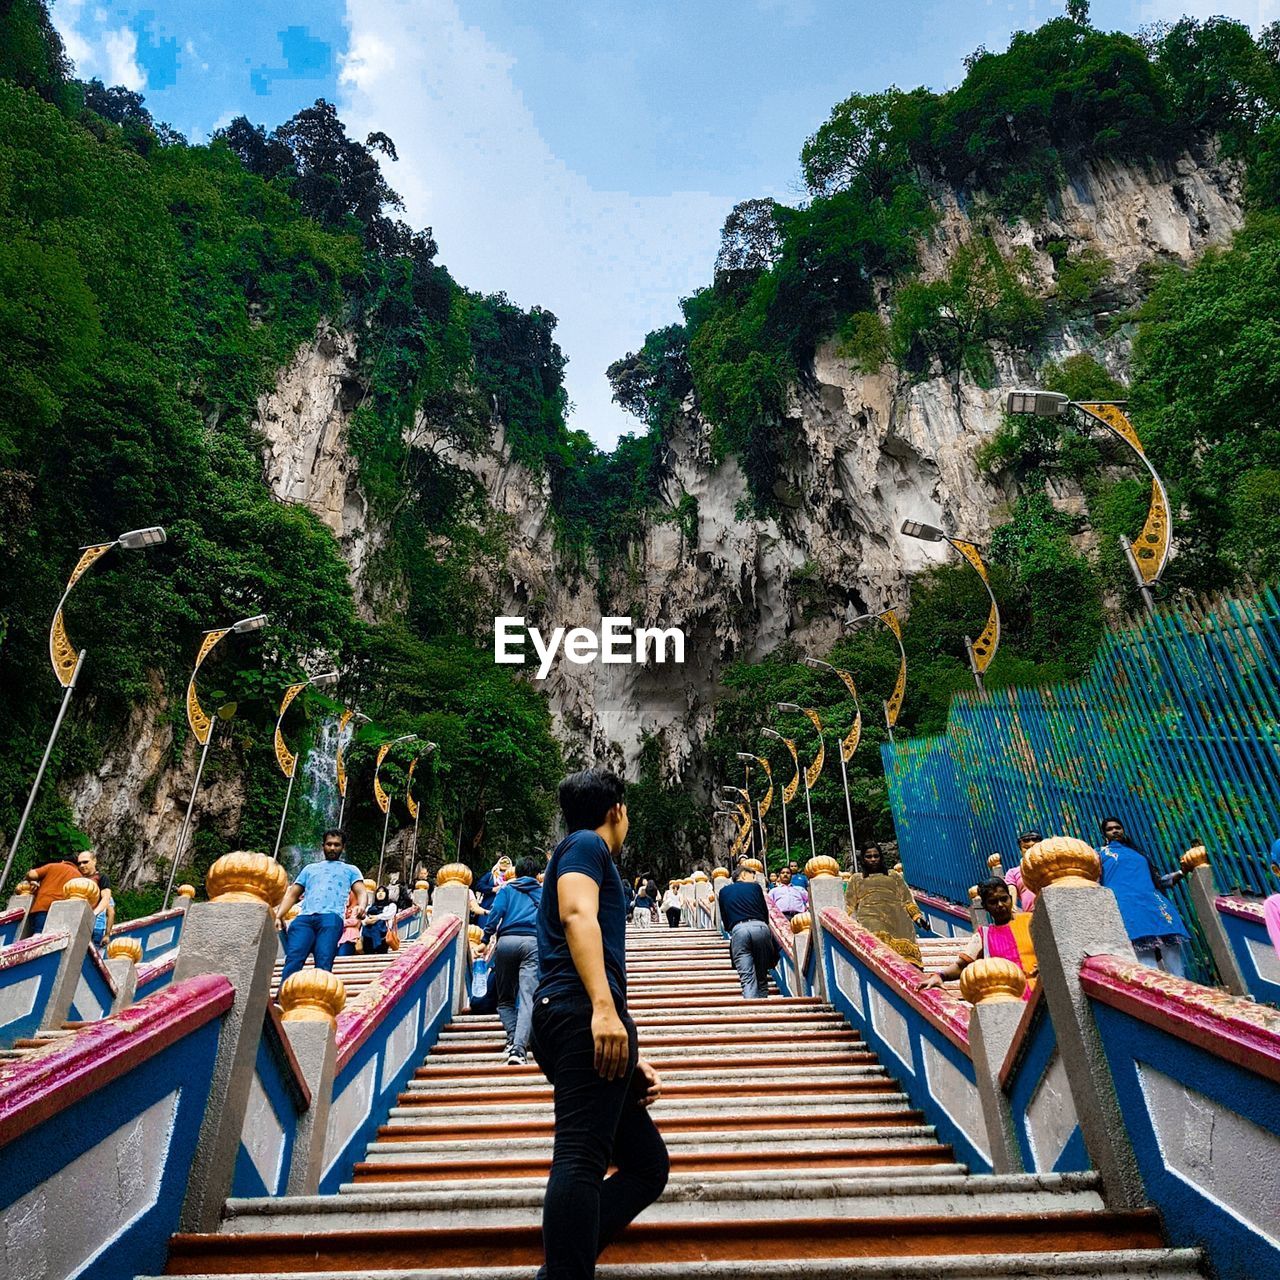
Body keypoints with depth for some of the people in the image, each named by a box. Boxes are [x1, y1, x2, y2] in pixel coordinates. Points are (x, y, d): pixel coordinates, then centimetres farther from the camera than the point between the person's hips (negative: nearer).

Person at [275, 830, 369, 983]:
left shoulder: (350, 870, 27)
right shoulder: (310, 868, 34)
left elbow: (362, 892, 12)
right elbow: (292, 894, 27)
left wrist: (361, 906, -13)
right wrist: (278, 916, 8)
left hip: (331, 917, -2)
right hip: (304, 917, 2)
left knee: (323, 962, -22)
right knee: (293, 959, -21)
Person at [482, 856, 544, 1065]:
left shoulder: (507, 889, 21)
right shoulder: (543, 893, 26)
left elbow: (496, 912, 5)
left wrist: (486, 940, 3)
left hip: (506, 941, 1)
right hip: (533, 943, 0)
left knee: (505, 998, 15)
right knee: (527, 998, -11)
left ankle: (513, 1039, -2)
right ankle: (519, 1047, -28)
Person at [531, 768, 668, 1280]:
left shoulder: (585, 853, 31)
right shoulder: (586, 844, 5)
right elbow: (577, 914, -15)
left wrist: (634, 1059, 28)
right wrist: (603, 1007, -26)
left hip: (576, 1022, 9)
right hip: (581, 1012, -9)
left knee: (647, 1164, 9)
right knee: (581, 1158, -16)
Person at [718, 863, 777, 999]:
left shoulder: (724, 891, 24)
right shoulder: (755, 887, 20)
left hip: (738, 930, 0)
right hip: (760, 927, 0)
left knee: (747, 978, -5)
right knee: (762, 977, 12)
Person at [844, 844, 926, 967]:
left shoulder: (894, 876, 31)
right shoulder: (856, 879, 28)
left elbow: (906, 899, 21)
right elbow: (850, 905, 20)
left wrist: (917, 915, 4)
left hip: (896, 915, 2)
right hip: (871, 916, -2)